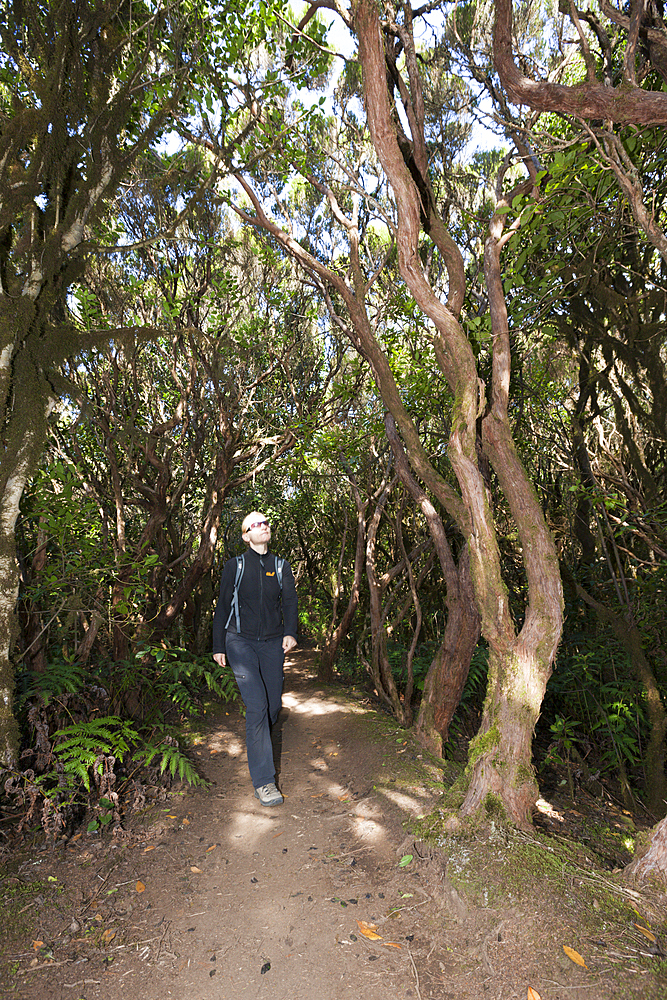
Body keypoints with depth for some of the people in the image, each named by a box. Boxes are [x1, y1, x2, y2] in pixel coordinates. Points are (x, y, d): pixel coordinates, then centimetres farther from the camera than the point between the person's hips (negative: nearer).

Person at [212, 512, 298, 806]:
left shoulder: (281, 567, 7)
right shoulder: (234, 566, 0)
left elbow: (290, 601, 1)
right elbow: (222, 606, 4)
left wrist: (290, 633, -16)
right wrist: (219, 646, 4)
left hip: (272, 644, 3)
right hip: (240, 642, -3)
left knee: (273, 705, 8)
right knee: (256, 705, -15)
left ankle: (256, 743, 41)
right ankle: (263, 781, -6)